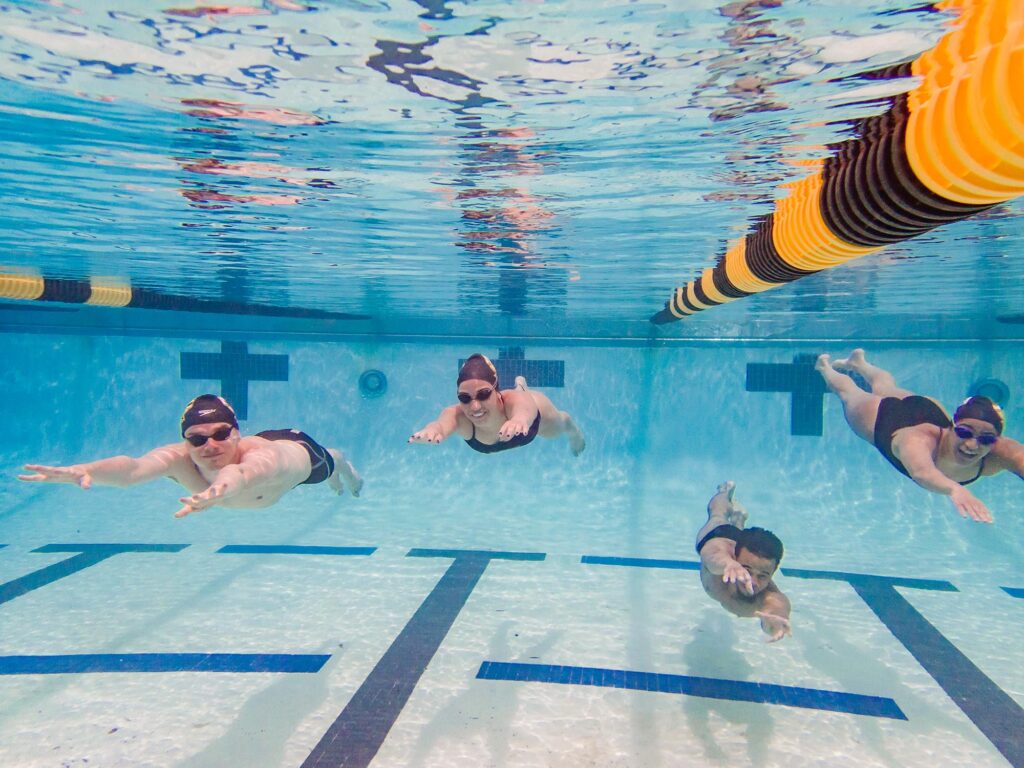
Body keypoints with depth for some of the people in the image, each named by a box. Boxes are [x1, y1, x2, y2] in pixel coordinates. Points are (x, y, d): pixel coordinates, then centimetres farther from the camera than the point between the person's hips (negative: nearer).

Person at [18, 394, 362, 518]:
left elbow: (245, 473, -81)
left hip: (296, 448, -4)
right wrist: (82, 470, -89)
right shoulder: (180, 457, -44)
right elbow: (132, 468, -67)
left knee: (326, 466, 34)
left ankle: (341, 463, 74)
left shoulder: (263, 454, -54)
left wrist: (217, 489, -104)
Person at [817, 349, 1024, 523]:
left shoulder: (1000, 452, -43)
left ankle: (858, 362, 68)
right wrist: (954, 489, -94)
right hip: (883, 417, -4)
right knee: (849, 392, 30)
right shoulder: (919, 439, -53)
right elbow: (921, 472, -75)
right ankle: (826, 367, 62)